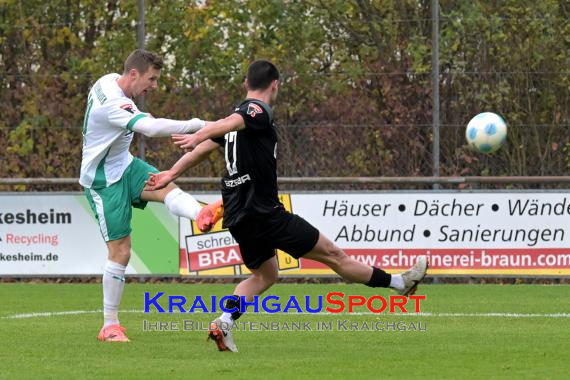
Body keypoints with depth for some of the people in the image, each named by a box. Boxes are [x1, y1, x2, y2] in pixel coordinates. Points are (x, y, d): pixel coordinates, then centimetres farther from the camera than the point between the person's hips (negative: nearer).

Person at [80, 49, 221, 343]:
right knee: (120, 251, -8)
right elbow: (151, 128, -42)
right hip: (103, 180, -9)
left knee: (167, 187, -24)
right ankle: (110, 326, 4)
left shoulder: (112, 81, 2)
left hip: (124, 166, 9)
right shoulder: (111, 103, -29)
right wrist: (198, 125, -42)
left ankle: (201, 215, -56)